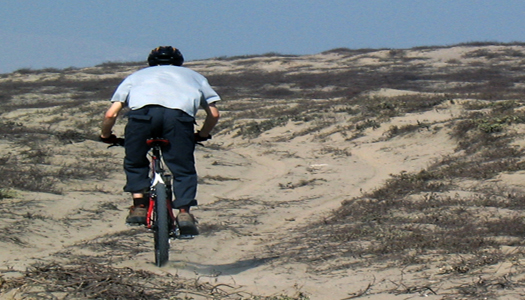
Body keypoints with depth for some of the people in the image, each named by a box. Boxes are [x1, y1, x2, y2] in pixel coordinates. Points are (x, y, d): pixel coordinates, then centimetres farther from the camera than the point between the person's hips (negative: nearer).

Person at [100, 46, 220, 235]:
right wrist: (202, 135, 51)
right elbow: (214, 114, 33)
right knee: (184, 169, 13)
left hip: (142, 109, 0)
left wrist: (105, 136, 46)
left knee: (135, 163, 23)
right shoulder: (192, 76, 42)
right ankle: (184, 211, -2)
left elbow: (111, 114, 28)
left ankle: (139, 205, 11)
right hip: (180, 112, 0)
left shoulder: (137, 76, 40)